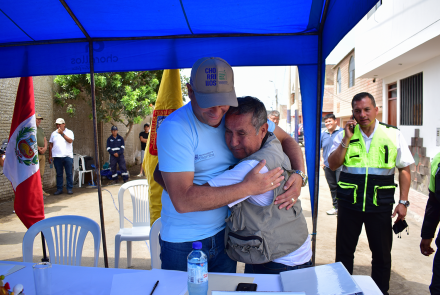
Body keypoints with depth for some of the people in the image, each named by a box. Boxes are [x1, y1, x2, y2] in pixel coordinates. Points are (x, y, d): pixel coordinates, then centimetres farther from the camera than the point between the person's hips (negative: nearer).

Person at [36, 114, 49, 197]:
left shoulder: (41, 129, 22)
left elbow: (45, 140, 19)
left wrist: (45, 147, 0)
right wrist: (38, 148, -15)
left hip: (42, 154, 8)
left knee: (41, 174, 10)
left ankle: (41, 190, 15)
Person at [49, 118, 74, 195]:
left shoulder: (69, 132, 7)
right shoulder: (54, 133, 15)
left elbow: (70, 141, -12)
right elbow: (51, 145, 15)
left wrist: (62, 133, -16)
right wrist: (50, 156, 10)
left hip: (68, 156, -2)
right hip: (57, 157, 2)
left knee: (69, 173, -1)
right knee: (59, 174, 6)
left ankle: (69, 189, 6)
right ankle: (59, 189, 12)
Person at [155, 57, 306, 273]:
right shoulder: (174, 129, -23)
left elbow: (285, 139, 7)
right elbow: (183, 201, -30)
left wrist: (299, 175, -13)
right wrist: (248, 188, -28)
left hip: (225, 232, 5)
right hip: (183, 241, -4)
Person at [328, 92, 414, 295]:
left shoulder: (393, 135, 0)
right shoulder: (344, 135, 0)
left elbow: (404, 170, 4)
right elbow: (332, 165, -7)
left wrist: (403, 202, -2)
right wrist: (347, 139, -15)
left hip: (380, 204, 0)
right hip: (349, 203, 1)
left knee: (382, 253, 13)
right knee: (344, 252, 14)